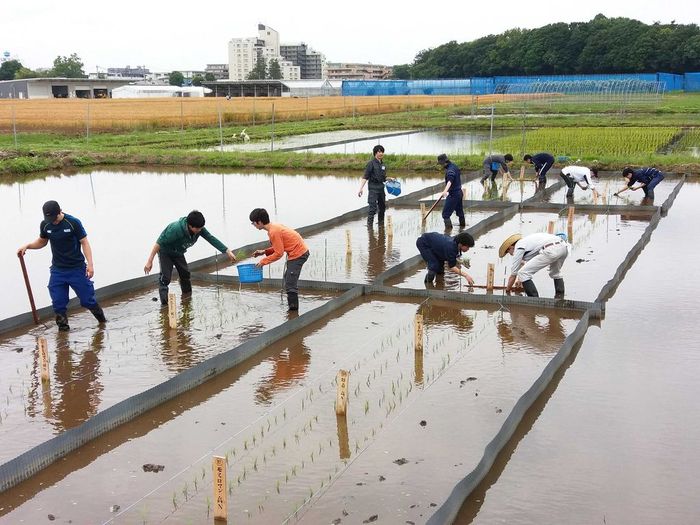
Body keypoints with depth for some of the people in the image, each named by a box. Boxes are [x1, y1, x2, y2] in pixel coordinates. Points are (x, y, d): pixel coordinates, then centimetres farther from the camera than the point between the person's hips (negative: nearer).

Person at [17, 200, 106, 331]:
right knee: (58, 303, -1)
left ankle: (102, 321, 26)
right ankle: (63, 328, 13)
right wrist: (27, 246, 0)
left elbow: (84, 243, -10)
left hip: (77, 268, -3)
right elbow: (42, 242, 18)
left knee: (87, 299, 2)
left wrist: (90, 264, -18)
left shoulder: (73, 222, -13)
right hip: (57, 270, 4)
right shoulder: (45, 225, 0)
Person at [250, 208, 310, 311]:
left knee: (290, 284, -10)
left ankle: (293, 309, -7)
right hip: (301, 251, 11)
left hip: (297, 255, -11)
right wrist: (264, 251, 10)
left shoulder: (273, 232, -20)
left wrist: (263, 261, -9)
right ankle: (291, 304, 32)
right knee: (287, 279, 23)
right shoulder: (275, 227, 10)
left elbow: (278, 254, -18)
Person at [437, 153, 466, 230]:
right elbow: (459, 174, 25)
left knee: (446, 213, -8)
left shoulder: (450, 170, -26)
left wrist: (445, 191, -60)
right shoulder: (453, 165, 5)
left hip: (453, 194, -11)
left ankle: (448, 227, -6)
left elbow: (450, 181, -44)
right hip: (459, 191, 11)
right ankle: (462, 224, 45)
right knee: (459, 209, 28)